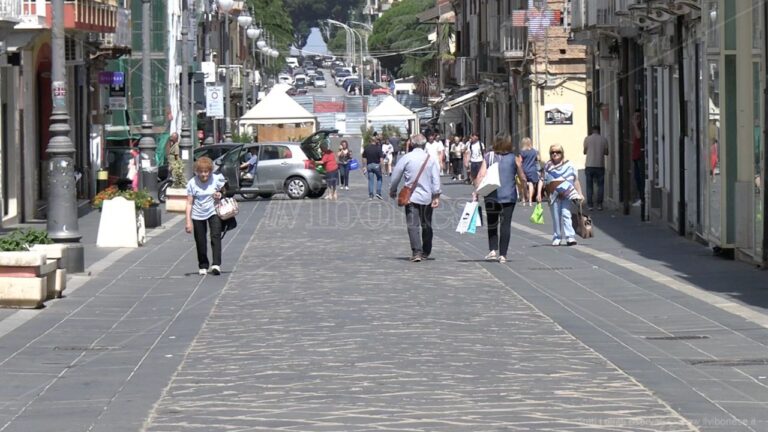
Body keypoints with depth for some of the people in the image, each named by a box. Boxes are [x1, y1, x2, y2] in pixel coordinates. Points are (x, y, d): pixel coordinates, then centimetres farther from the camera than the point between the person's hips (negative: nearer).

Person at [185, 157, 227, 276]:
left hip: (213, 212, 0)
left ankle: (216, 264, -19)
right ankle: (203, 266, 22)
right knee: (200, 242, 6)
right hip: (198, 215, 0)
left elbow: (225, 191, 7)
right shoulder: (192, 183, -11)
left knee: (216, 236, -16)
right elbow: (189, 203, -7)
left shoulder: (216, 179, -9)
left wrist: (220, 195, -17)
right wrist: (188, 221, -12)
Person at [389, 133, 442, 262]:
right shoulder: (431, 159, 0)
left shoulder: (406, 158, -5)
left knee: (413, 225, -6)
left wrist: (392, 191, 16)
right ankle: (426, 252, 23)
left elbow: (396, 176, 0)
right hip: (427, 197, 3)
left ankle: (416, 252, -19)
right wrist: (436, 196, -2)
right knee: (426, 225, 15)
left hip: (411, 197, -3)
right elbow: (436, 179, -4)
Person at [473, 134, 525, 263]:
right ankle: (502, 254, 0)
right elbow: (522, 178, 7)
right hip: (509, 196, -1)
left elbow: (480, 176, -6)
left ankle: (493, 250, 2)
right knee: (505, 224, 2)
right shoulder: (514, 158, 1)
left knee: (492, 223, 14)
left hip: (491, 196, 1)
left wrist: (476, 192, -5)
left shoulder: (488, 157, 2)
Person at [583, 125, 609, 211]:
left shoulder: (587, 139, -3)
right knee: (600, 185, 9)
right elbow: (606, 152, 7)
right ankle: (599, 204, 4)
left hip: (589, 166, 0)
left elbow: (585, 152, 5)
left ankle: (589, 204, 3)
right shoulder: (603, 139, -1)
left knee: (589, 186, 6)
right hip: (600, 165, 0)